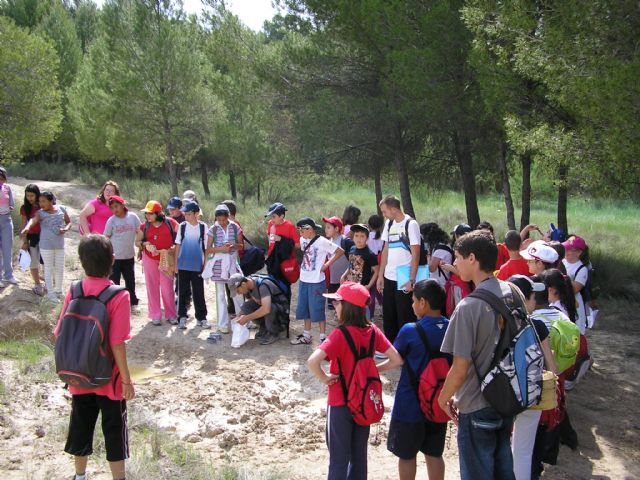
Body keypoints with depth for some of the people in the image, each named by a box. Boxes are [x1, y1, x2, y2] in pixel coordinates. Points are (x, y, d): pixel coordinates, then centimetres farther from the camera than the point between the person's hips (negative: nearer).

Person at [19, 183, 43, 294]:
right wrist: (25, 241, -3)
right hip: (32, 237, 1)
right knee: (33, 262, 8)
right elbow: (24, 225, 1)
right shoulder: (25, 208, -2)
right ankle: (37, 285, 20)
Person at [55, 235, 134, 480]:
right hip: (108, 378, -4)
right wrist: (127, 380, -11)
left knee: (81, 425, 20)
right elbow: (117, 344, -21)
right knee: (114, 429, 11)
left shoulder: (73, 292, -8)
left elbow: (61, 336, -3)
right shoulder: (118, 296, -20)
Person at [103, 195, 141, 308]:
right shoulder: (111, 220, -8)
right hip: (114, 257, -2)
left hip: (129, 256, 2)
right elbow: (106, 239, -4)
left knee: (130, 280, 16)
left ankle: (132, 301, 33)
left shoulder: (133, 217, -5)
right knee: (114, 282, 5)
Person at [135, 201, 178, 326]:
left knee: (167, 287, -2)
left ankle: (171, 315, 12)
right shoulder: (144, 226, 2)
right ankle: (155, 315, 15)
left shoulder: (170, 223, -5)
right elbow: (137, 241, 8)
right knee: (152, 287, 6)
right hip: (149, 259, 2)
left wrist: (175, 248, -12)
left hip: (166, 259, -2)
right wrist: (144, 244, -12)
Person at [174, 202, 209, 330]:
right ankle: (182, 317, 14)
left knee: (198, 292, 5)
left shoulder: (203, 227, -3)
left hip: (197, 266, -1)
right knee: (183, 292, 6)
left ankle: (201, 317, 14)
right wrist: (175, 263, 1)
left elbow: (206, 247, 1)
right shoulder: (182, 226, 0)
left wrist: (205, 264, 0)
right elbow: (178, 245, 4)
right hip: (183, 265, 1)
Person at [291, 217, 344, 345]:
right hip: (304, 280, 7)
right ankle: (306, 336, 27)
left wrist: (327, 264, -13)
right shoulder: (303, 240, 4)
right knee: (304, 309, 14)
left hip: (316, 281, -7)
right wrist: (303, 266, 8)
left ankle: (322, 337, 11)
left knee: (317, 310, 0)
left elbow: (340, 251, -14)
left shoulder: (322, 242, -15)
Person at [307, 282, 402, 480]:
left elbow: (312, 362, -35)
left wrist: (325, 378, -18)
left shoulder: (340, 334, -23)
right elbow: (396, 360, -4)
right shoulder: (372, 331, -6)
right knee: (359, 454, 18)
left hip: (341, 404, -5)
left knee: (339, 458, 7)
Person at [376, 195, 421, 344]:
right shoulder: (389, 224, 10)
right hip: (388, 278, 7)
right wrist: (380, 275, 11)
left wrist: (411, 280, -17)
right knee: (388, 316, 14)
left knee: (405, 318, 1)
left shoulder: (411, 224, -11)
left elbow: (416, 254, -13)